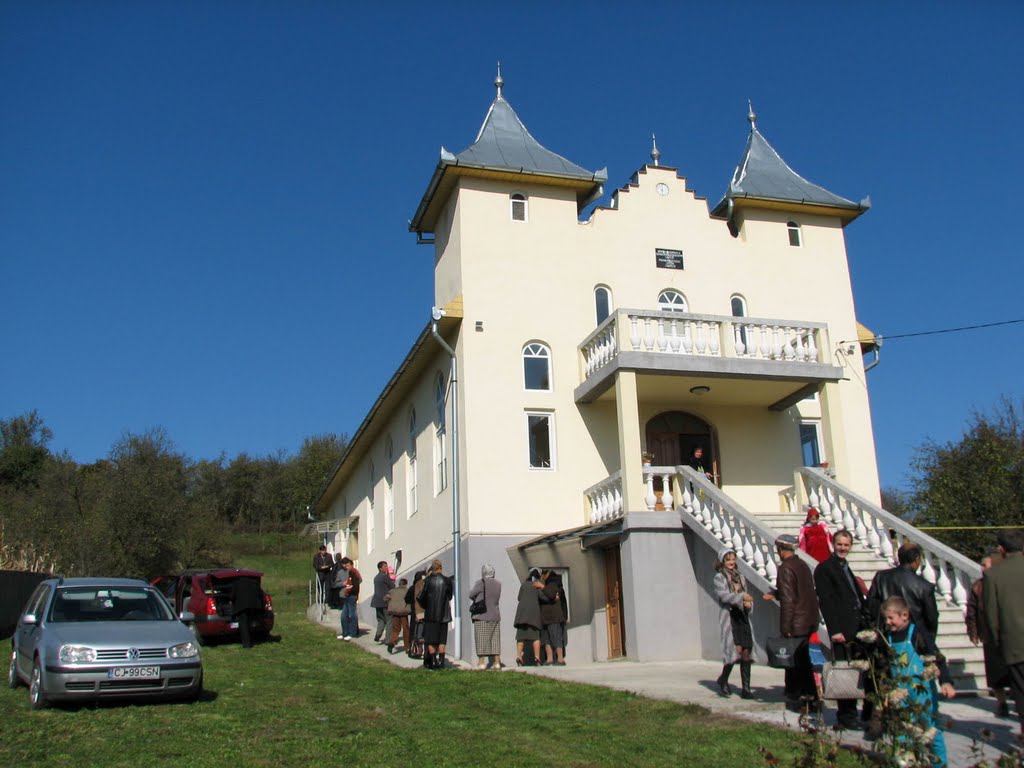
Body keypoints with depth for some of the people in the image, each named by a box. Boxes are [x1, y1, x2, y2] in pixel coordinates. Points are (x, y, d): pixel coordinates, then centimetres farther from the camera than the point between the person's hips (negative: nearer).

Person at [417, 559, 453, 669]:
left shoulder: (428, 580, -8)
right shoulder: (447, 580, -3)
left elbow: (421, 598, -4)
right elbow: (450, 596, 8)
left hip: (430, 614, -2)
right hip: (443, 614, 2)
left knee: (430, 639, 6)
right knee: (442, 639, 10)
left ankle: (432, 661, 1)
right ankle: (440, 662, 8)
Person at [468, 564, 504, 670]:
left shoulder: (481, 583, -11)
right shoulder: (498, 584, 5)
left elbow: (471, 595, -4)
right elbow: (496, 597, 12)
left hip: (481, 616, -5)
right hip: (495, 615, 5)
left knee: (481, 640, -2)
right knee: (495, 639, 9)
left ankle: (481, 662, -4)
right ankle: (497, 662, 8)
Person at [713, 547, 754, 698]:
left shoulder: (740, 577, 19)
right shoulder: (719, 577, 1)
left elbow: (747, 597, 21)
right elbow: (722, 594, -16)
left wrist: (748, 603, -3)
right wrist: (741, 597, -29)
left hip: (743, 616, 6)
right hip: (729, 616, -5)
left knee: (746, 652, -2)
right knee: (736, 649, -15)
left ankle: (746, 688, 2)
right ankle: (723, 680, 8)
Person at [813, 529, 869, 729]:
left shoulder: (846, 568, 21)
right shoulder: (824, 569, -5)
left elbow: (859, 599, 20)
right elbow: (826, 601, -12)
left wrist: (866, 624, 10)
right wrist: (835, 630, -17)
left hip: (857, 629, 8)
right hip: (842, 630, -8)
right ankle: (846, 717, 5)